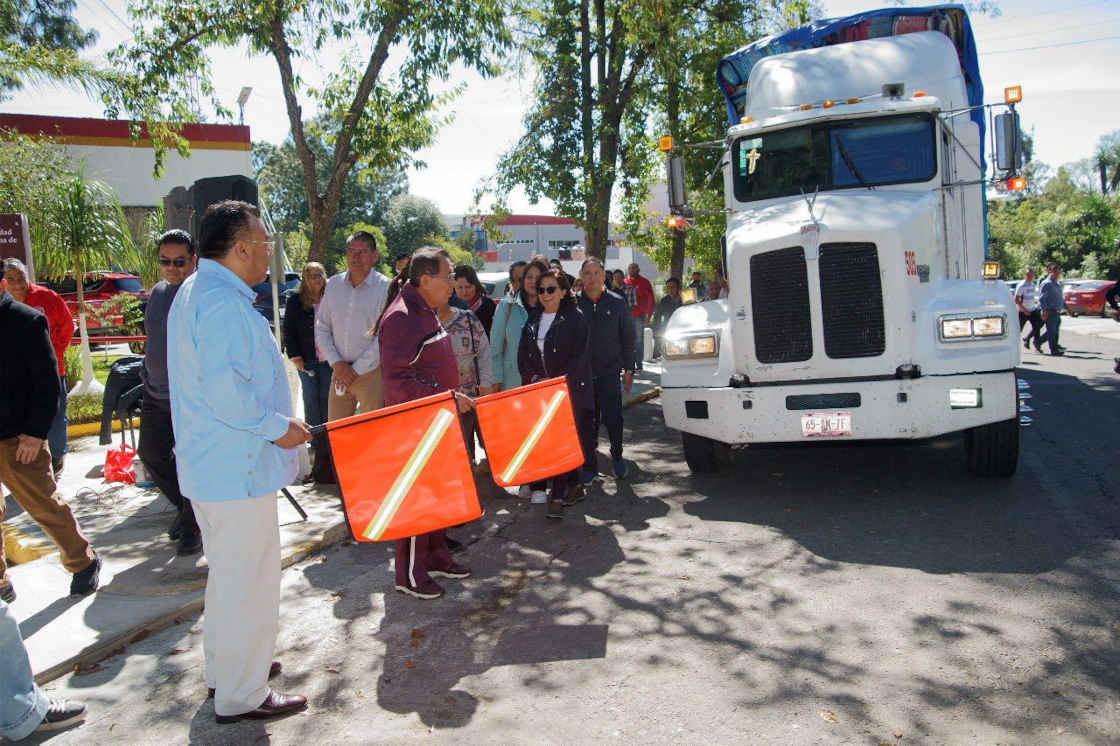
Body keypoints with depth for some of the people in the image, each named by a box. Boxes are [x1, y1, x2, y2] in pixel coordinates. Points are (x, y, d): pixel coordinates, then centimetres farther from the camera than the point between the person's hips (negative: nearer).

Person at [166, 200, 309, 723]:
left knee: (228, 573, 24)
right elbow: (225, 389, -30)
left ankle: (227, 667, 40)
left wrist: (271, 422, 19)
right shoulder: (222, 303, -21)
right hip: (237, 469, -11)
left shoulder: (196, 293, 14)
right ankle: (242, 695, 16)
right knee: (247, 580, 2)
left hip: (211, 462, 11)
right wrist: (277, 426, -17)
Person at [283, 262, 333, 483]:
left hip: (329, 359, 0)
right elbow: (289, 330, 6)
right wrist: (295, 356, -2)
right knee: (311, 402, 4)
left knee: (327, 401, 0)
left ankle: (328, 445, 8)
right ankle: (317, 446, 11)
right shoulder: (295, 301, 4)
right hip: (307, 361, 0)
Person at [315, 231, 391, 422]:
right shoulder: (333, 285, 8)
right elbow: (322, 328, 11)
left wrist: (356, 370, -11)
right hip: (340, 371, 5)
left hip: (372, 372, -4)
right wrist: (336, 363, -2)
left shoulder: (385, 288, -8)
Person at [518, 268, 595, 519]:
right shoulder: (533, 319, 13)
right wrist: (532, 377, -3)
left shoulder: (575, 318, -4)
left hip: (569, 391, -5)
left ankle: (557, 497, -6)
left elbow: (580, 357, -10)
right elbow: (523, 353, 14)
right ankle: (574, 487, 23)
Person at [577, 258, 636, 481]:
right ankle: (589, 465, 17)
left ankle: (617, 457, 22)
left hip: (610, 372, 0)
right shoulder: (574, 303, 2)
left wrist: (628, 369, 5)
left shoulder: (617, 303, 5)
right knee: (586, 422, 5)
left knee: (613, 419, -2)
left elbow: (628, 337, 9)